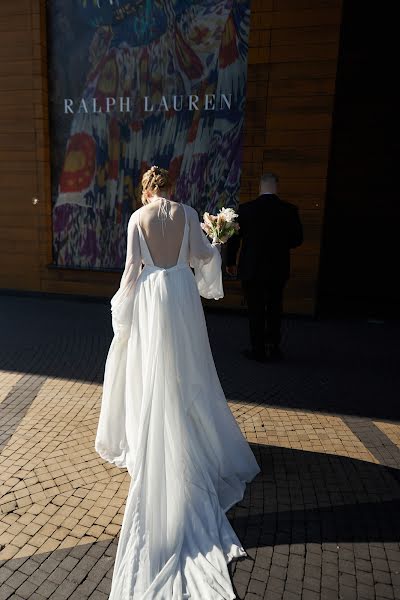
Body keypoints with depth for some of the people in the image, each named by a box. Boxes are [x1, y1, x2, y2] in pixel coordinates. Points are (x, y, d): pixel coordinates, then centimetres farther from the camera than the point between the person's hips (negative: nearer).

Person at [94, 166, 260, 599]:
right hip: (182, 293, 2)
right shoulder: (187, 213, 1)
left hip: (151, 295, -1)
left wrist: (123, 304, 4)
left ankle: (150, 443, 21)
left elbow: (133, 266, -6)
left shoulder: (138, 217, -2)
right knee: (187, 369, 12)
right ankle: (194, 438, 25)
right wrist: (217, 246, 26)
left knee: (151, 369, 10)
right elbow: (202, 255, 2)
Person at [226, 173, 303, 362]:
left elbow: (234, 238, -4)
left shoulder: (246, 209, -9)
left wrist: (230, 262, 9)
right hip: (278, 270, 2)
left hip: (251, 269, -2)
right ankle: (273, 348, 25)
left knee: (255, 311, 8)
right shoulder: (290, 210, -6)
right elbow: (297, 239, 1)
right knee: (275, 308, 17)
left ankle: (258, 351, 16)